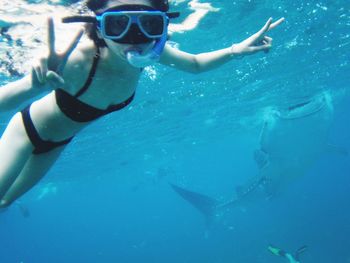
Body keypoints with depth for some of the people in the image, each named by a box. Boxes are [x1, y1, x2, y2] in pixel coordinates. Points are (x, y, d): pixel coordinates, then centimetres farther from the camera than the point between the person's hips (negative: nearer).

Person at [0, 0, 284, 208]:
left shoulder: (150, 52, -28)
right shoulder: (78, 61, -45)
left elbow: (195, 64, -8)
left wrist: (236, 50, -23)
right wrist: (34, 85, -70)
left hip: (59, 141, 5)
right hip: (28, 130, -5)